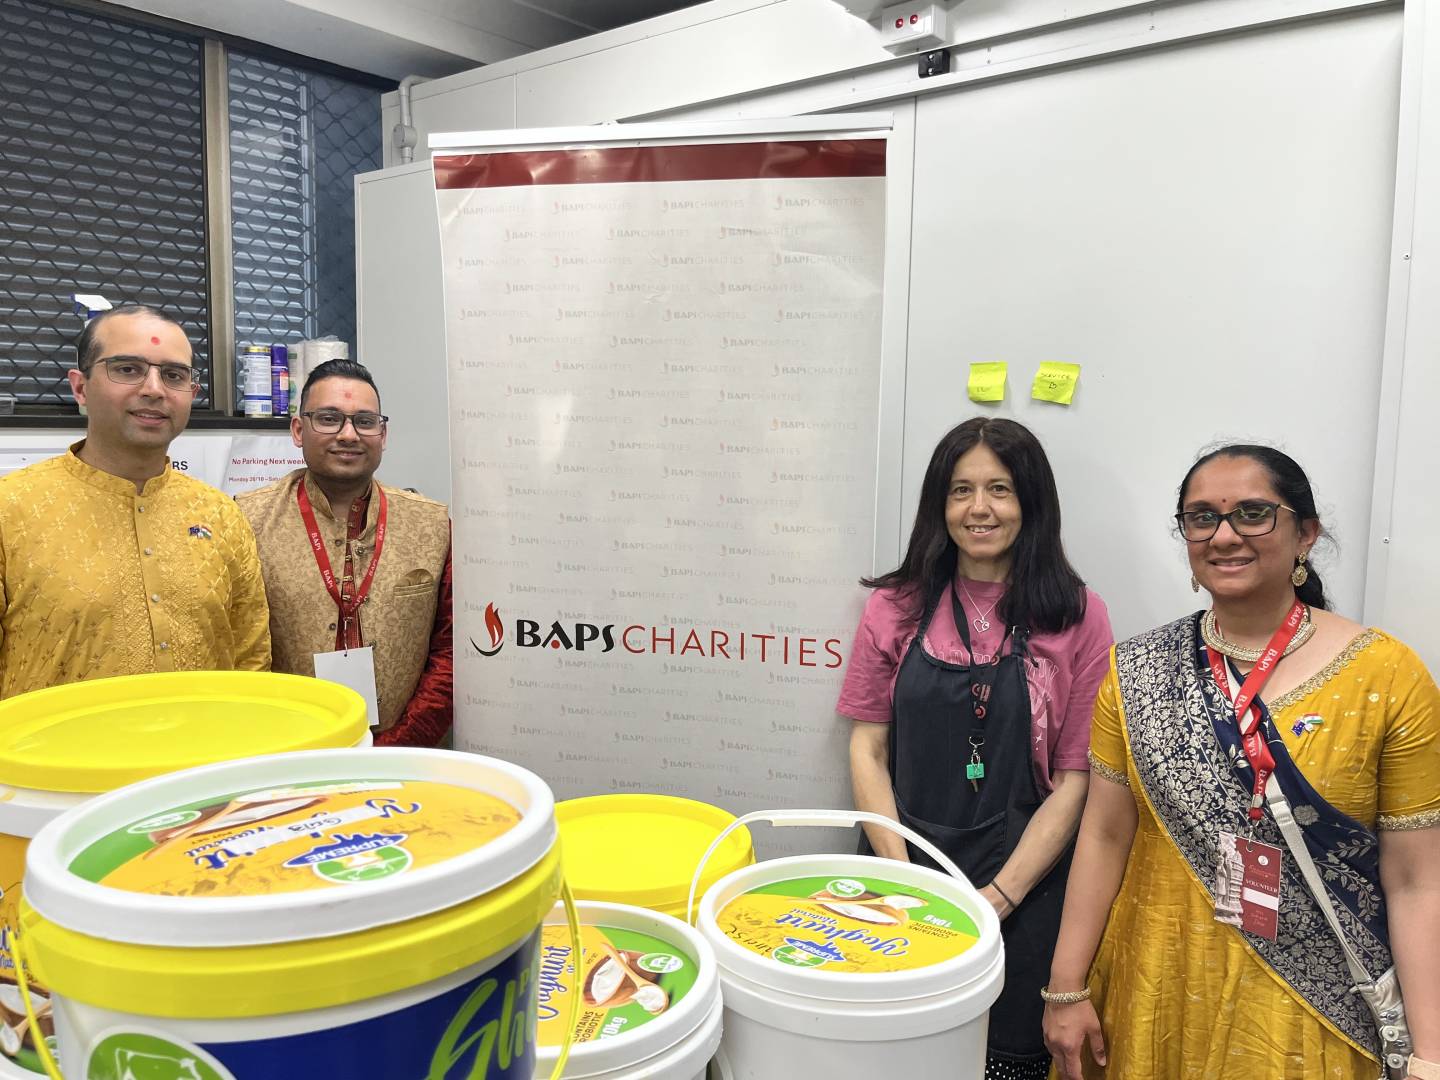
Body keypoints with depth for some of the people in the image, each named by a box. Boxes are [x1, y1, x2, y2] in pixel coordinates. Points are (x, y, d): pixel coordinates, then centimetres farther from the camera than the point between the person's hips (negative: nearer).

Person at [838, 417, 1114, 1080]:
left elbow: (1075, 779, -4)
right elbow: (867, 748, 2)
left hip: (1023, 890, -1)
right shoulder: (897, 606, 2)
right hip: (900, 881, 2)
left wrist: (996, 897, -10)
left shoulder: (1077, 615, -4)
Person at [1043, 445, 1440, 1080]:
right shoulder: (1137, 672, -3)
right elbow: (1106, 834, -1)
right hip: (1156, 995, 2)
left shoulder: (1389, 676, -8)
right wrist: (1066, 990, -2)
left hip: (1311, 1007, -1)